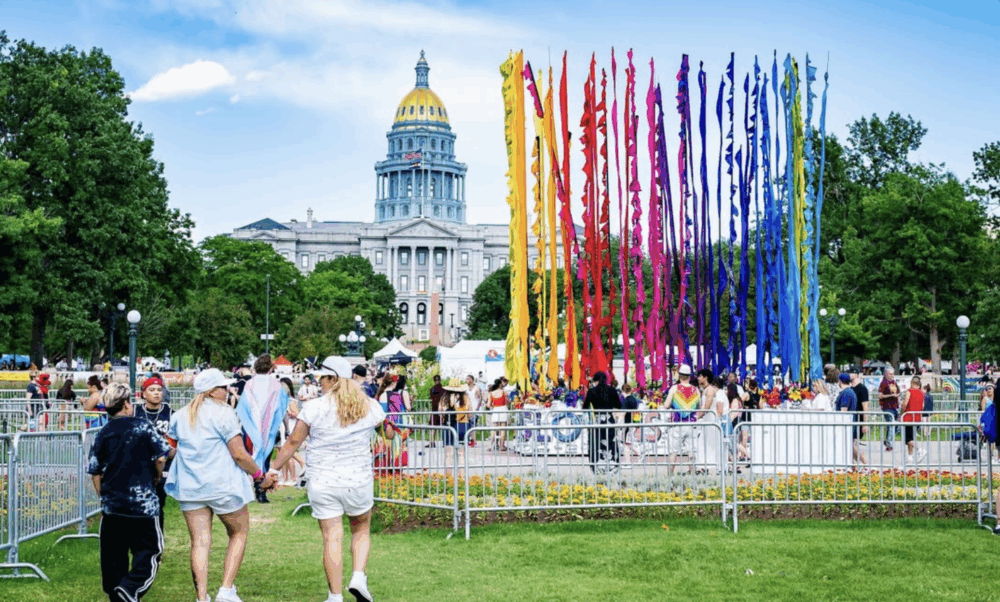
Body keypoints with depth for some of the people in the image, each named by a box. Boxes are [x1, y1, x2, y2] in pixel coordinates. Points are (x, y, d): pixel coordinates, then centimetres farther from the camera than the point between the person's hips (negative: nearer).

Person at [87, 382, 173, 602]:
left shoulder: (103, 434, 6)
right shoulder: (143, 427, -3)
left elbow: (94, 471, 6)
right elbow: (161, 457, -6)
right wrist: (156, 477, 13)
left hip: (111, 504, 4)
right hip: (143, 502, -4)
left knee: (113, 555, 12)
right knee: (149, 549, 1)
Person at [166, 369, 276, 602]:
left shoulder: (180, 416, 10)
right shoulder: (223, 412, -9)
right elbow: (238, 454, -12)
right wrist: (260, 476, -1)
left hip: (189, 487, 5)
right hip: (223, 486, -5)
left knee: (200, 543, 4)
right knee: (239, 533, 12)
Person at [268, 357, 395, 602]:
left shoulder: (314, 408, -7)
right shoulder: (370, 406, 1)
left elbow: (293, 442, -2)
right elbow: (388, 433, 18)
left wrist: (274, 468, 9)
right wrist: (390, 429, 41)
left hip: (322, 482, -1)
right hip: (358, 480, 2)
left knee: (332, 538, 3)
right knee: (361, 530, 21)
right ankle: (359, 577, 2)